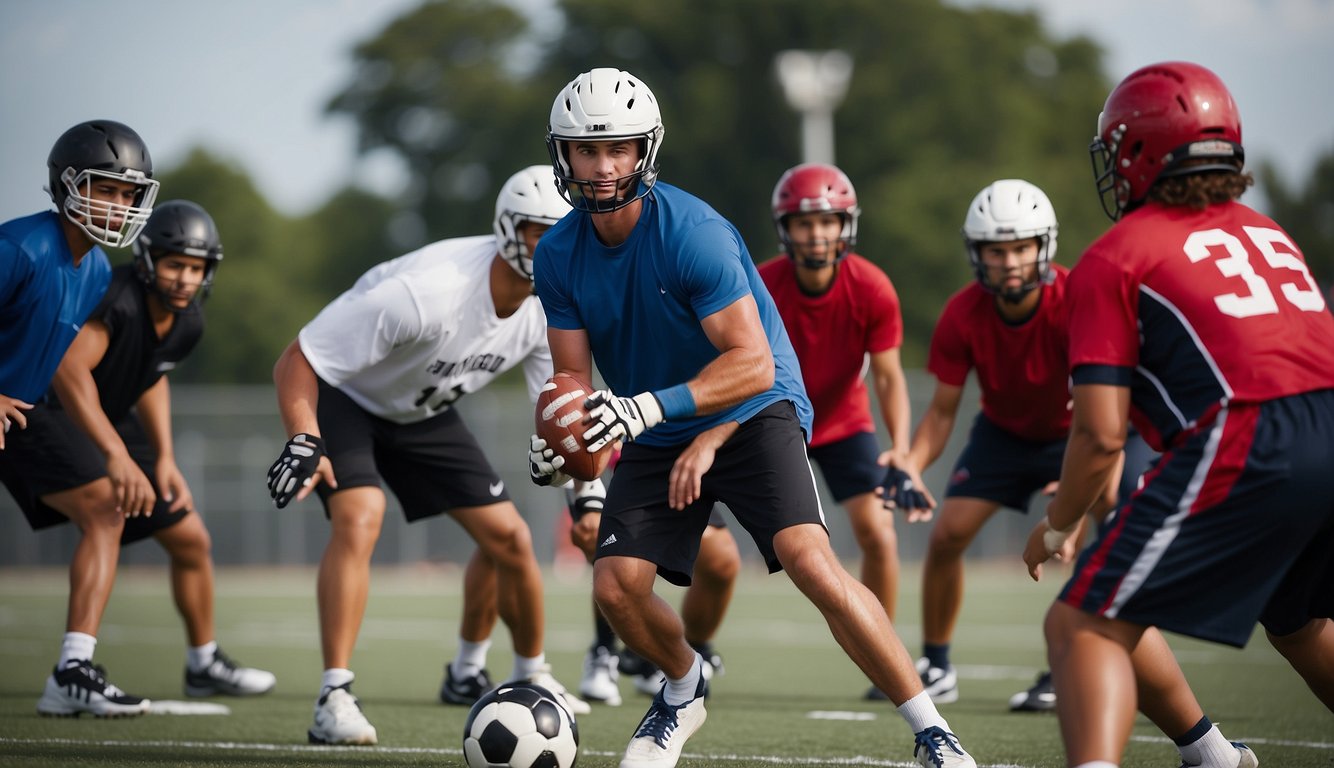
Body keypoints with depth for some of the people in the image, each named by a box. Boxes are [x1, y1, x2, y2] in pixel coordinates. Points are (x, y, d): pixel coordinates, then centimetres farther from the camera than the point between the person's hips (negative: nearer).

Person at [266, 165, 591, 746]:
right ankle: (334, 699, -28)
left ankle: (530, 674, 29)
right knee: (360, 517, -31)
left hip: (421, 413, 6)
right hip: (343, 397, -6)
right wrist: (304, 443, -51)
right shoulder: (427, 290, -39)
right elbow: (296, 363, -35)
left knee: (507, 538, 3)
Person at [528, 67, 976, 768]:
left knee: (811, 564, -24)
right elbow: (572, 377, -3)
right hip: (658, 438, 6)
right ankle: (684, 691, 26)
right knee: (617, 586, -8)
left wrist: (651, 406, -39)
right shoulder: (559, 256, -6)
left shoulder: (691, 232, -24)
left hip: (752, 414, -6)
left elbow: (754, 364, -27)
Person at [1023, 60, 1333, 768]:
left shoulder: (1114, 258, 7)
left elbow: (1101, 434, 0)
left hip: (1252, 446, -7)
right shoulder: (1266, 232, 26)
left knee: (1084, 626, -3)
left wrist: (1056, 527, 17)